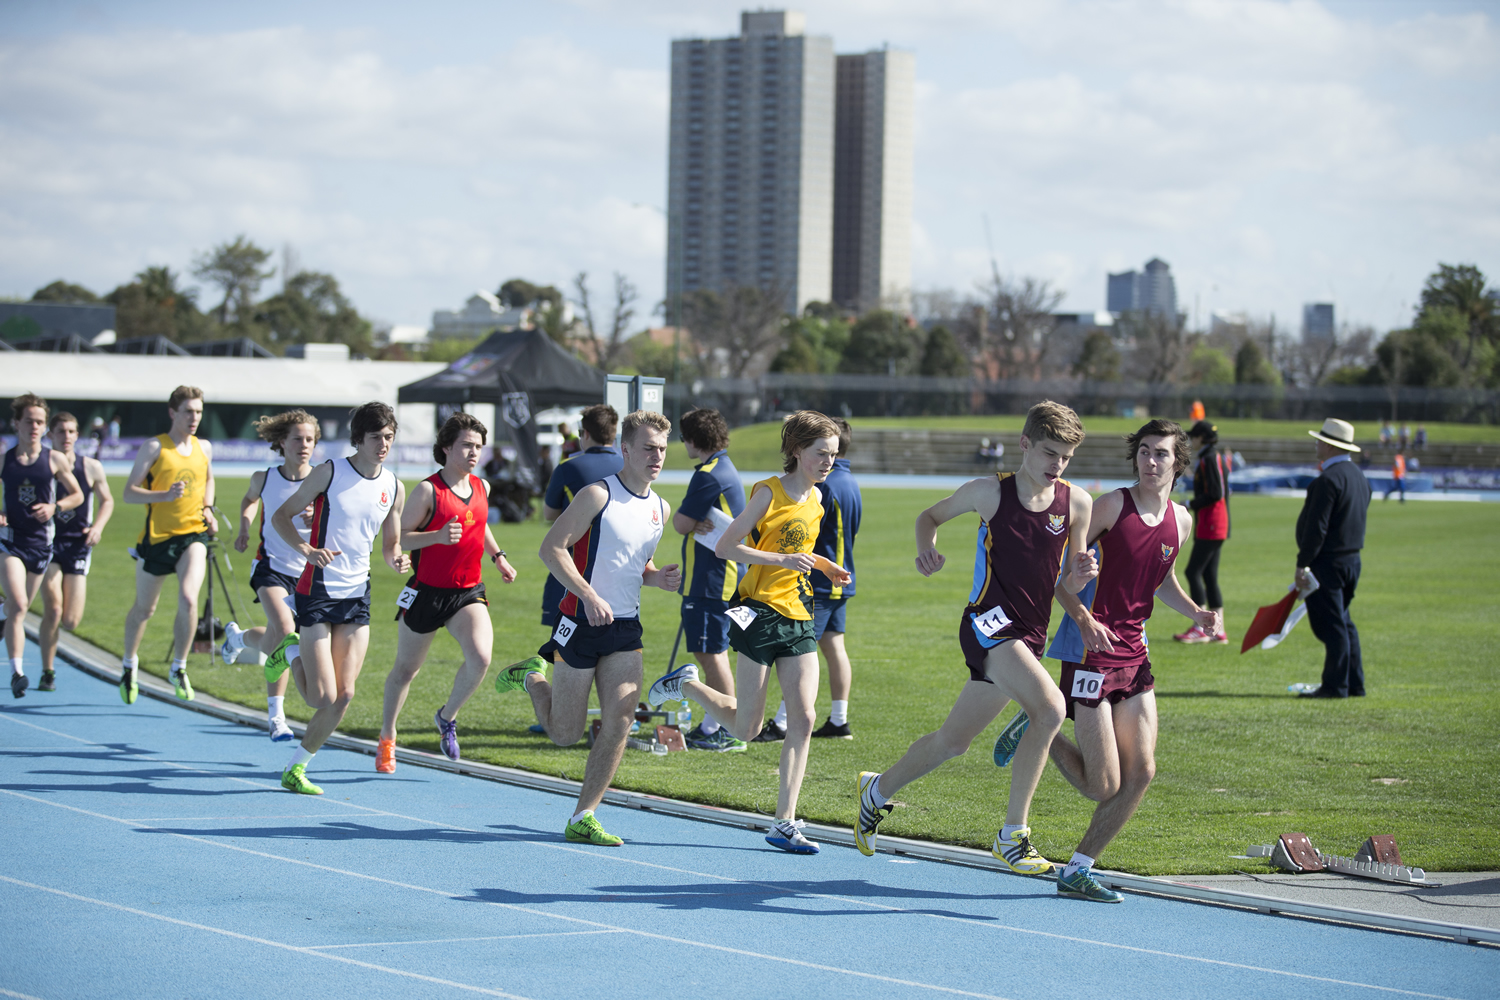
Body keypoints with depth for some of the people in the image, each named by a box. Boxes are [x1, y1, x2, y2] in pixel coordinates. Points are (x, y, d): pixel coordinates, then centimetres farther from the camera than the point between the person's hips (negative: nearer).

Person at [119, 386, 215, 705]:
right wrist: (165, 495, -25)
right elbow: (129, 492, -10)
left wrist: (208, 508, 10)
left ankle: (178, 669, -4)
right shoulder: (154, 447, -6)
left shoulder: (204, 448, 8)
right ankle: (129, 663, 38)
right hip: (158, 536, -2)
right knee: (144, 609, 13)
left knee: (188, 599, -21)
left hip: (193, 535, 2)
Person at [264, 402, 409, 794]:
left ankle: (296, 768, 16)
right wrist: (307, 550, -20)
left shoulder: (394, 488, 6)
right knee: (323, 698, -9)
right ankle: (292, 652, 23)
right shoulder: (329, 473, -8)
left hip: (357, 597, 5)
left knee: (344, 695, -2)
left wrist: (396, 559, -7)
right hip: (317, 592, -5)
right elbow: (280, 516, -2)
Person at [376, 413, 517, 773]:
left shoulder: (482, 487, 6)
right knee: (407, 668, 12)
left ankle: (447, 717, 6)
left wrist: (497, 556, 21)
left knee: (480, 658, -20)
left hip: (468, 592, 4)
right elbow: (398, 538, -13)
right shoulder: (428, 490, -13)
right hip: (427, 591, -4)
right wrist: (437, 536, -27)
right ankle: (387, 737, 33)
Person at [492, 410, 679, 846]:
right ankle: (533, 675, 34)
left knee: (619, 723, -7)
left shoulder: (661, 508, 10)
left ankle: (582, 818, 1)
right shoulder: (598, 495, -12)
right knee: (564, 734, 4)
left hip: (625, 629, 6)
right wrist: (589, 595, -25)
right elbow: (552, 548, -15)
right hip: (582, 624, -6)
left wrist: (656, 577, 1)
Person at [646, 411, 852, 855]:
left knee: (803, 719, -5)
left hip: (799, 618, 6)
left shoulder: (815, 500, 11)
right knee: (746, 728, 0)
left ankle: (785, 822, -2)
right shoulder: (769, 491, -10)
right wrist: (784, 559, -22)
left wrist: (822, 565, 11)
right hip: (761, 613, -6)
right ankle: (686, 684, 27)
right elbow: (725, 547, -14)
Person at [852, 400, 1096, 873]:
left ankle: (878, 790, 43)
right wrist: (927, 549, -6)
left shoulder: (1077, 502, 3)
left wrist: (1080, 575, -12)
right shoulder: (989, 492, -4)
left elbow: (1068, 585, 11)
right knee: (1051, 708, -29)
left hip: (1028, 638, 5)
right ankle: (1012, 837, -23)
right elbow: (930, 516, 14)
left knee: (953, 742, 16)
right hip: (988, 621, -5)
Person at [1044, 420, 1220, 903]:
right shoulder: (1112, 505, -11)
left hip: (1134, 654, 7)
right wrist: (1084, 620, -23)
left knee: (1141, 773, 2)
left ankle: (1077, 872, 13)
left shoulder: (1180, 520, 8)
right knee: (1103, 787, -8)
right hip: (1090, 650, -7)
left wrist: (1196, 612, 7)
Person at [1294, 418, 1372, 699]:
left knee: (1330, 625, -6)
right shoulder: (1359, 476, 13)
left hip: (1328, 561, -10)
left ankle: (1335, 685, -4)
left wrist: (1302, 565, -17)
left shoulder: (1328, 479, -17)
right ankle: (1354, 683, 17)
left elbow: (1317, 527, -20)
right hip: (1352, 559, 10)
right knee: (1343, 622, 16)